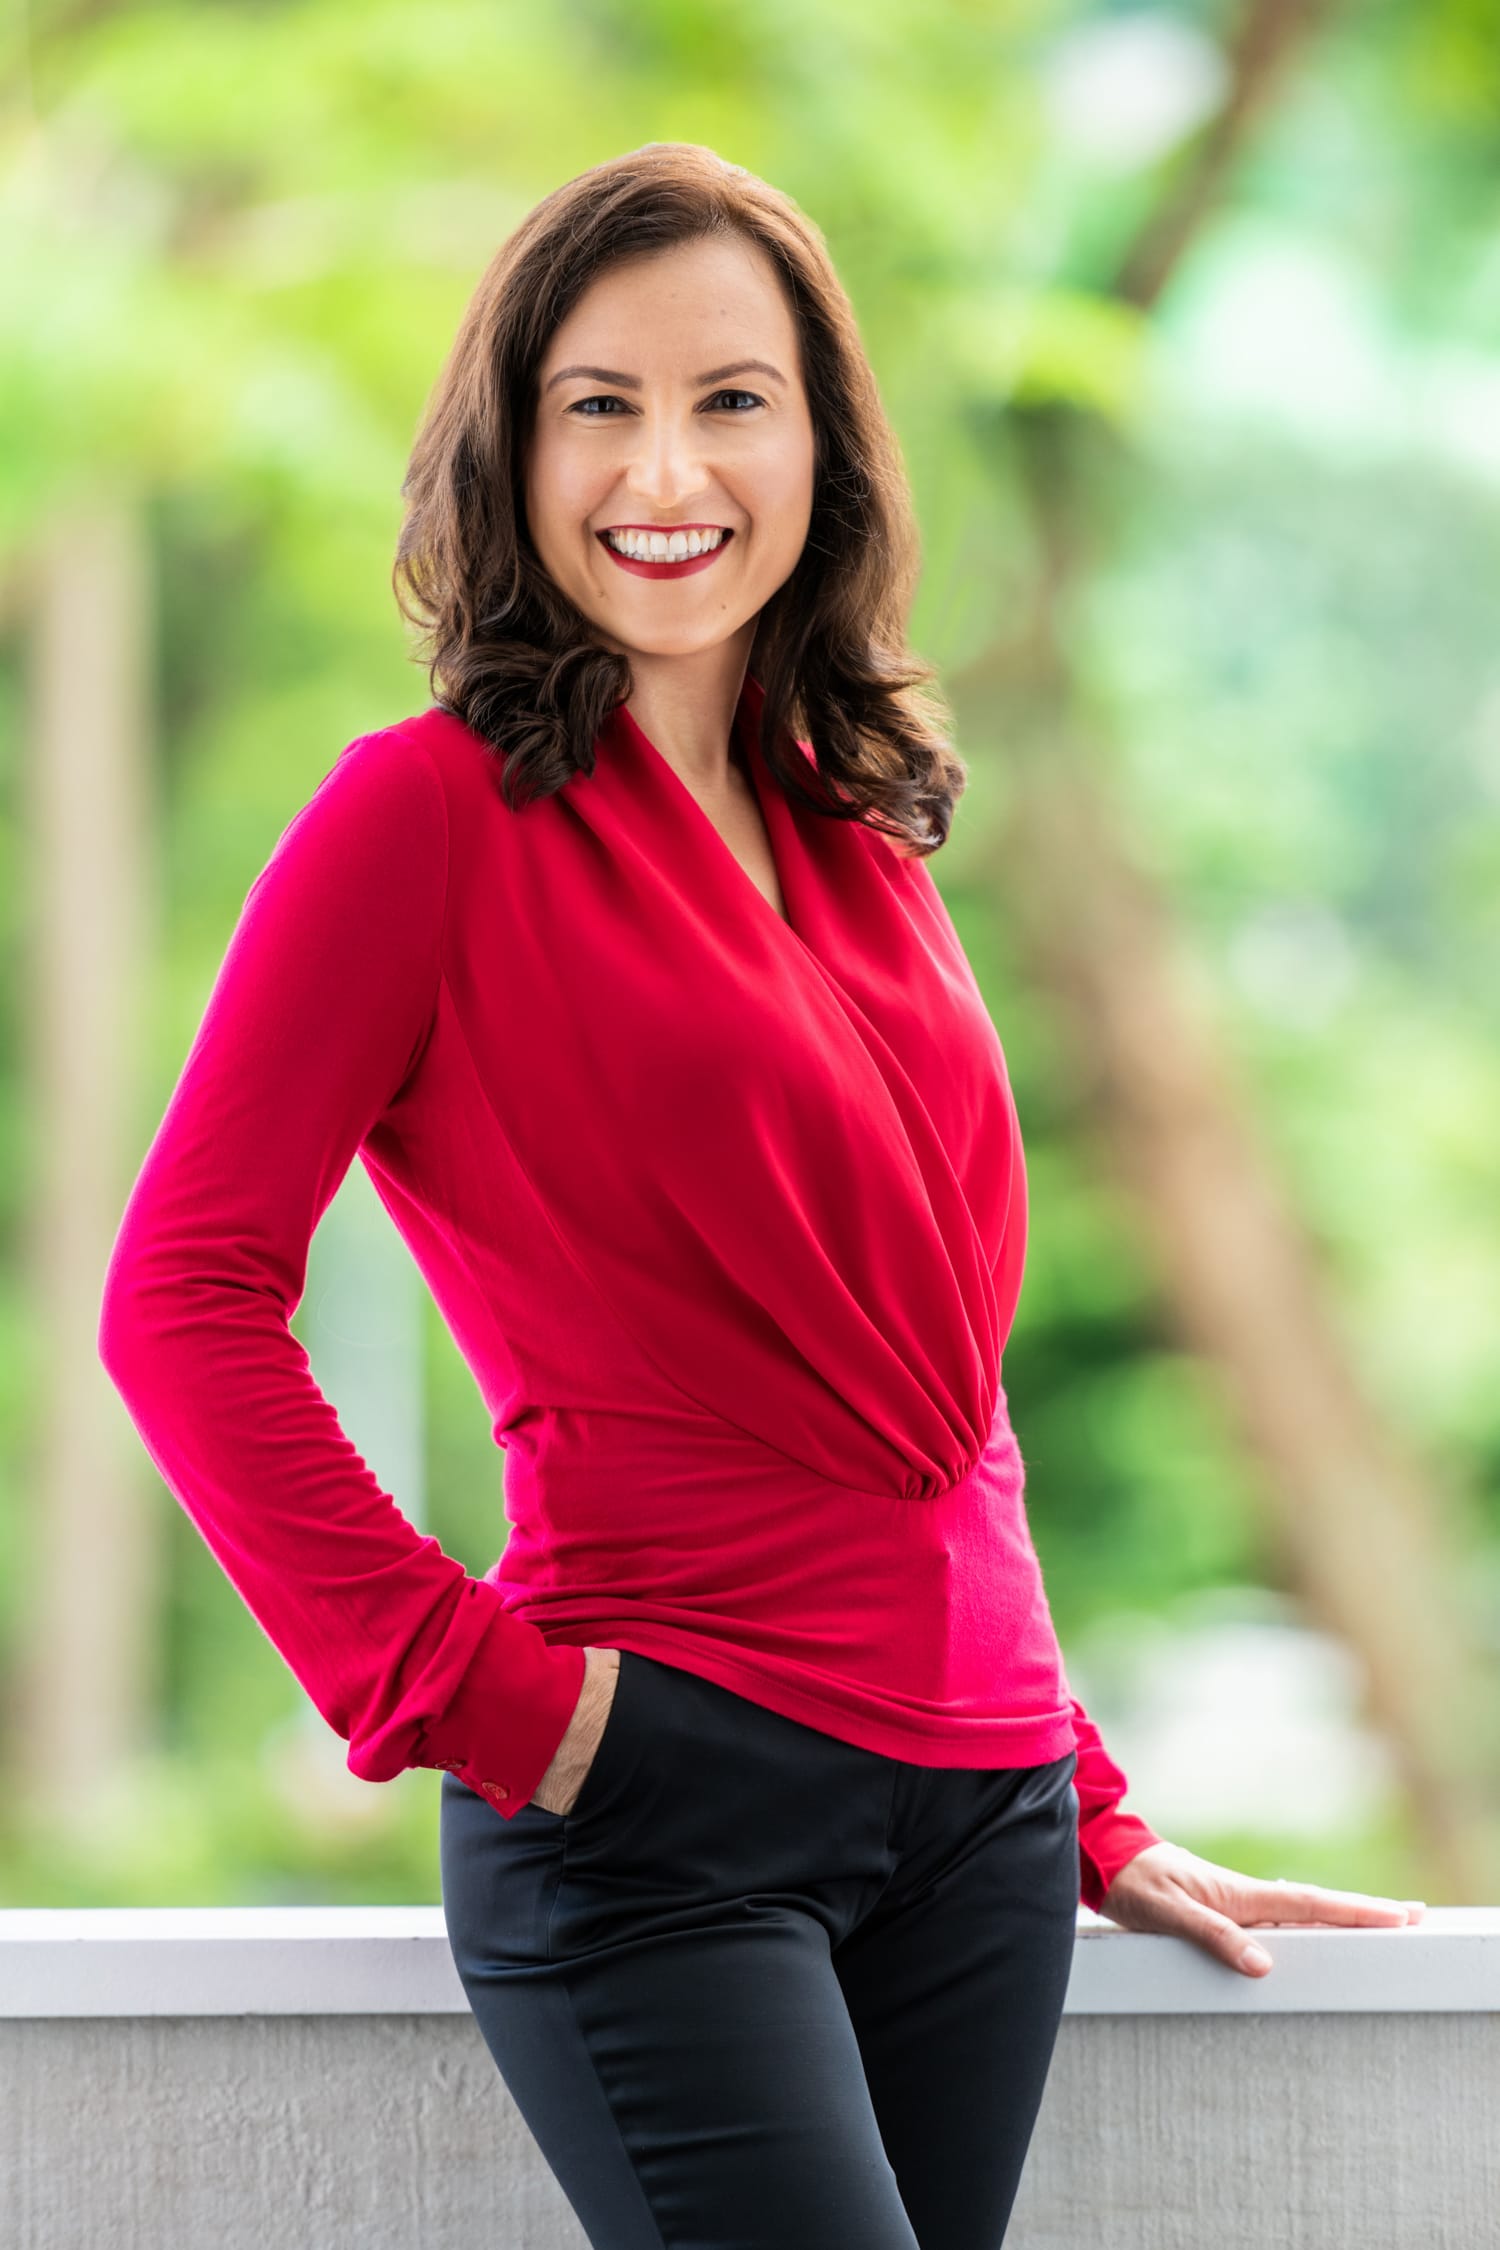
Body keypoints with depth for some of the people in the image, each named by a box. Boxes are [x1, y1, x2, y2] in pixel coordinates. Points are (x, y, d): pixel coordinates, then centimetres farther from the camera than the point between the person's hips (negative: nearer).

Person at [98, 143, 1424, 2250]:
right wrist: (465, 1683, -13)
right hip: (663, 1804, -6)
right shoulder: (434, 808, -4)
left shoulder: (864, 836, 15)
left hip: (980, 1806, 6)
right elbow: (183, 1295, -10)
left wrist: (1088, 1811, 17)